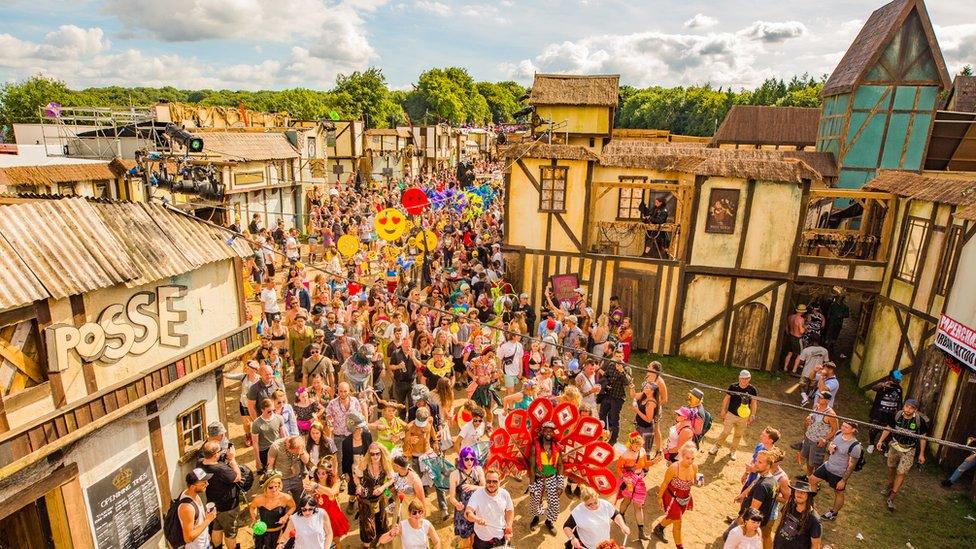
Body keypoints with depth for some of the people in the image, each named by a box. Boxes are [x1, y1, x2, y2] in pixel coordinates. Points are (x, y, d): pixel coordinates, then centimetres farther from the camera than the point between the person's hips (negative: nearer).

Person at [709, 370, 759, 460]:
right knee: (725, 432, -1)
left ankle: (732, 451, 32)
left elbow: (754, 403, 1)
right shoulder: (733, 387, -8)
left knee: (738, 435, 14)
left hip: (743, 417, 1)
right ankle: (716, 447, 16)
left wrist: (752, 416, 0)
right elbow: (727, 399, 1)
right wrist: (723, 411, 3)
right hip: (731, 414, -1)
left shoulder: (752, 389, -7)